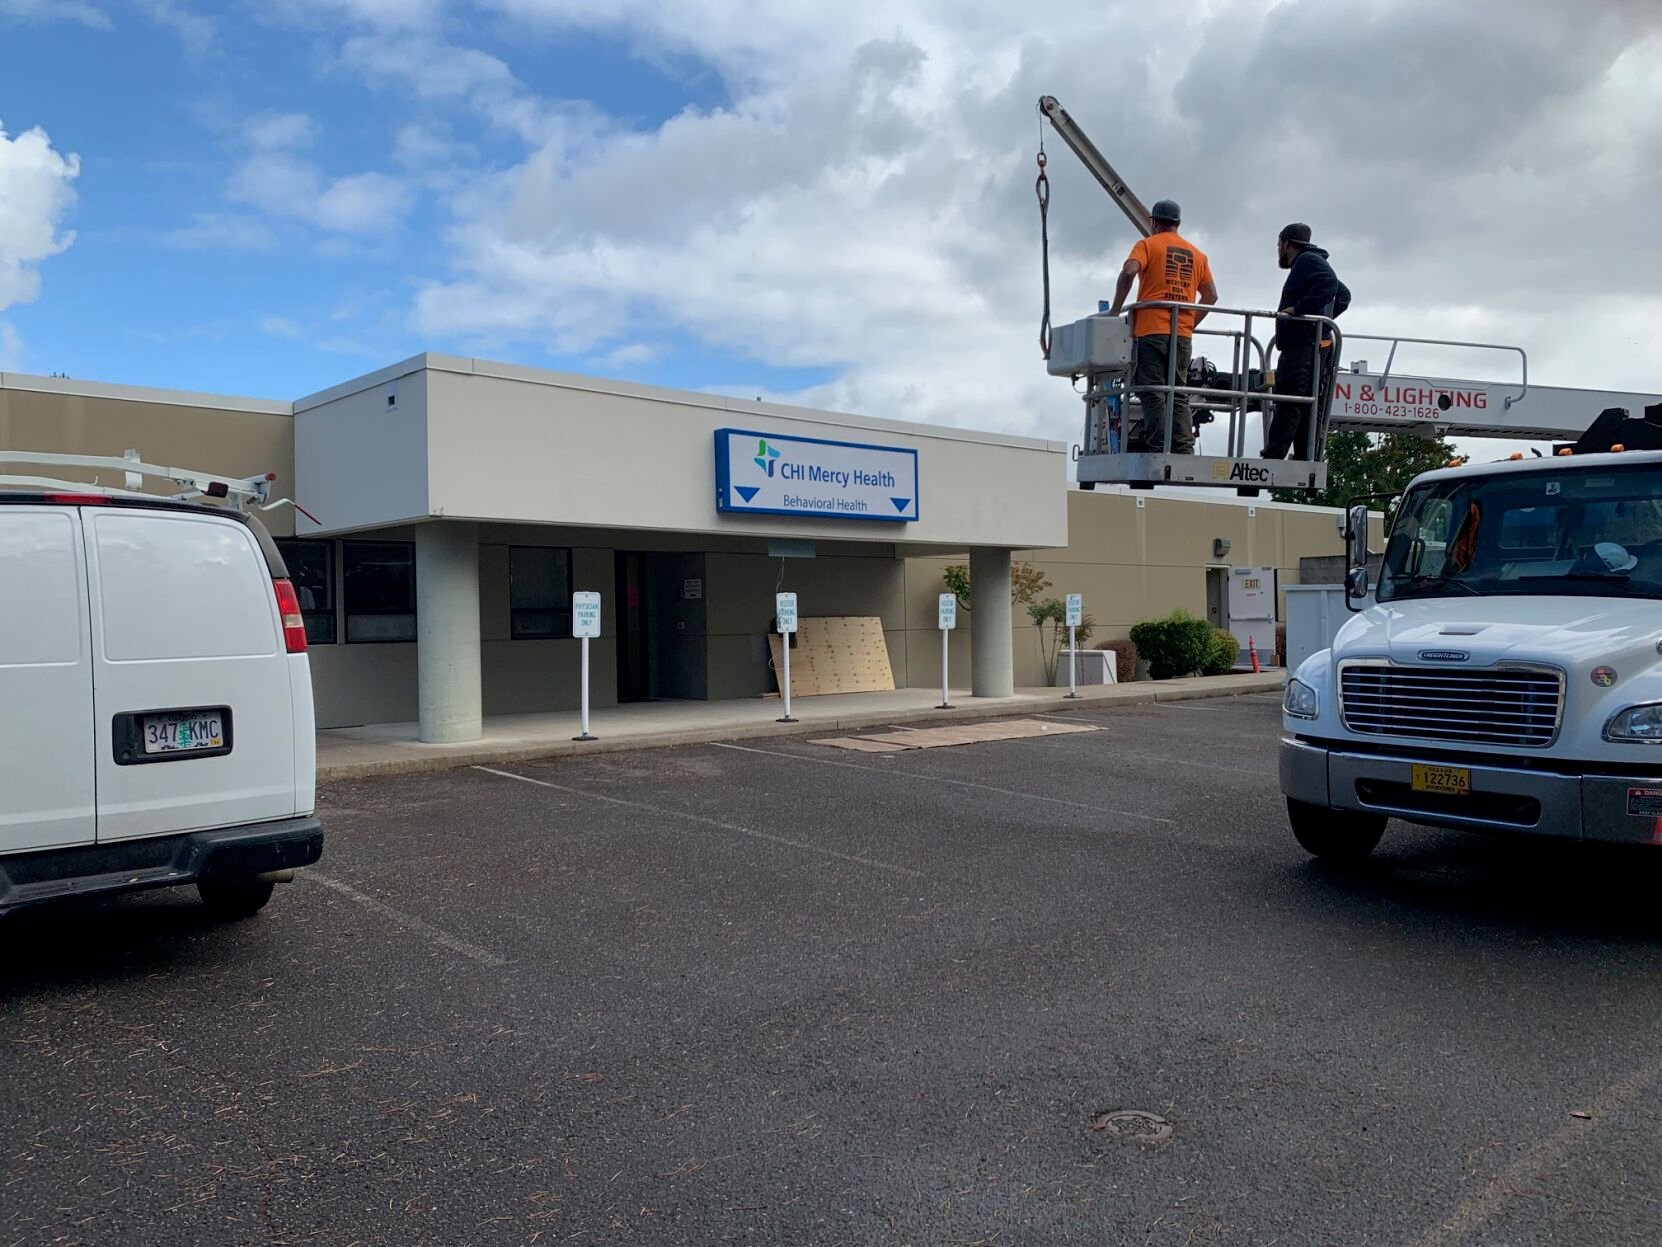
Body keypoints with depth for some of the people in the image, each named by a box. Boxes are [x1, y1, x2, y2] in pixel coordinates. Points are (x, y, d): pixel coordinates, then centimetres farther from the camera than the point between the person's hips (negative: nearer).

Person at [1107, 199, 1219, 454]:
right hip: (1183, 335, 4)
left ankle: (1158, 448, -15)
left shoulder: (1148, 244, 6)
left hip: (1151, 330, -4)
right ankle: (1184, 450, -3)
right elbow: (1211, 295, 15)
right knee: (1178, 396, 6)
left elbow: (1128, 272, -12)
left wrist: (1115, 310, -6)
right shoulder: (1197, 254, 20)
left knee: (1152, 393, -7)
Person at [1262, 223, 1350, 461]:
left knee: (1288, 405, -17)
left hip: (1303, 346, -11)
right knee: (1309, 411, 7)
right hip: (1316, 346, 11)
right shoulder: (1312, 263, 28)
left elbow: (1329, 283, -22)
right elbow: (1343, 295, 35)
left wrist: (1299, 308, -22)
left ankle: (1272, 460, -24)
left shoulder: (1307, 260, -3)